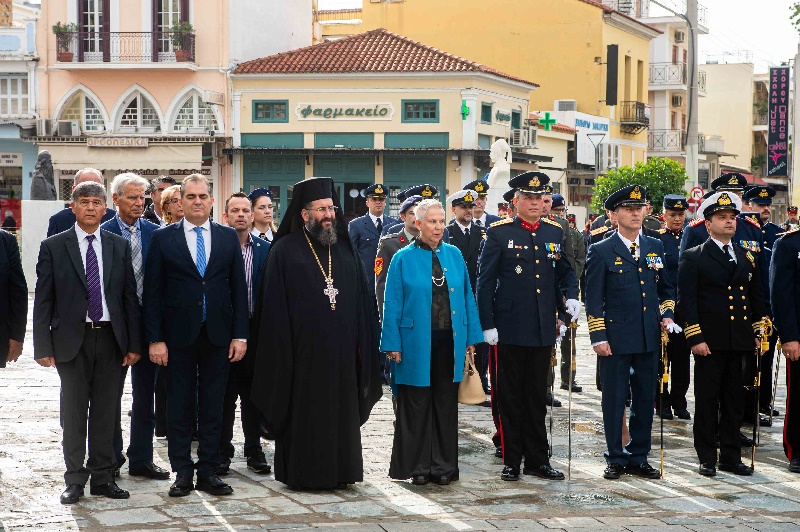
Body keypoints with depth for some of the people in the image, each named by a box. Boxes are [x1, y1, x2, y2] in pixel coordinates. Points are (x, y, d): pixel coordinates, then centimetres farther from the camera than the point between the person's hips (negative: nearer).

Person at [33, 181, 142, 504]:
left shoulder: (119, 246, 8)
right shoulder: (53, 247, 0)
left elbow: (130, 296, 8)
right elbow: (43, 301, -1)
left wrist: (134, 343, 3)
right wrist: (43, 347, -7)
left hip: (110, 338, 2)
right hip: (71, 340, -2)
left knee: (105, 411, 7)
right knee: (74, 412, 2)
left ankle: (102, 477, 16)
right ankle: (75, 480, 10)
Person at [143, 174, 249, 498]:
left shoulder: (228, 237, 7)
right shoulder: (163, 239, 1)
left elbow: (239, 288, 7)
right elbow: (153, 292, -1)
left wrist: (240, 334, 0)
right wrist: (155, 339, -7)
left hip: (218, 336, 2)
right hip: (179, 336, -2)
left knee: (213, 408, 7)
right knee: (179, 407, 4)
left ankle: (208, 472, 15)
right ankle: (182, 473, 12)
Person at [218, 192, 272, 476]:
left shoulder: (265, 249, 6)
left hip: (254, 330, 2)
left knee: (253, 394, 9)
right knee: (224, 394, 4)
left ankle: (254, 450, 18)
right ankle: (222, 451, 13)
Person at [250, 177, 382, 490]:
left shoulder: (346, 250, 12)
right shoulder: (285, 250, -1)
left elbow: (363, 300, 13)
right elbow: (275, 305, -5)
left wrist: (362, 343, 5)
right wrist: (282, 349, -11)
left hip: (341, 349, 4)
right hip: (304, 349, -4)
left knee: (341, 409, 7)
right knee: (304, 411, 0)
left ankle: (340, 470, 15)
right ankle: (303, 472, 9)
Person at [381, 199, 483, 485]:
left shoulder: (454, 255, 9)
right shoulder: (403, 259, -1)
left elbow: (467, 298, 11)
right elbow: (393, 305, -2)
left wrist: (471, 338, 5)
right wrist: (393, 344, -8)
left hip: (449, 343, 3)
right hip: (416, 344, -3)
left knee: (446, 404, 8)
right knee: (416, 405, 2)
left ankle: (444, 466, 16)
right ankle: (417, 466, 12)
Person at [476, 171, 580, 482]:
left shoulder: (554, 232, 9)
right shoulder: (499, 233, -4)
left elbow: (566, 270, 20)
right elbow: (485, 281, -4)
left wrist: (571, 296, -1)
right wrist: (487, 325, -9)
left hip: (543, 329, 4)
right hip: (509, 328, -4)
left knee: (537, 397, 11)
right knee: (510, 397, 4)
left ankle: (537, 460, 18)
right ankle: (511, 461, 13)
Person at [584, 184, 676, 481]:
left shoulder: (655, 248, 12)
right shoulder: (601, 251, -2)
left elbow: (665, 288, 22)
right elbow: (593, 299, -4)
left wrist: (666, 314, 5)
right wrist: (598, 337, -10)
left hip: (649, 338, 4)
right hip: (615, 339, -4)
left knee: (645, 400, 9)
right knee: (614, 399, 2)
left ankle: (638, 458, 18)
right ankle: (616, 459, 12)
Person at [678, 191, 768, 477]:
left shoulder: (748, 257, 14)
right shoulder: (693, 258, -1)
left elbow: (757, 299, 19)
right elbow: (687, 301, -7)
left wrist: (758, 333, 11)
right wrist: (695, 338, -14)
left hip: (740, 342, 4)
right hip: (709, 342, -4)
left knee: (735, 400, 8)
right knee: (707, 400, 1)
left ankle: (731, 456, 16)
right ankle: (707, 458, 8)